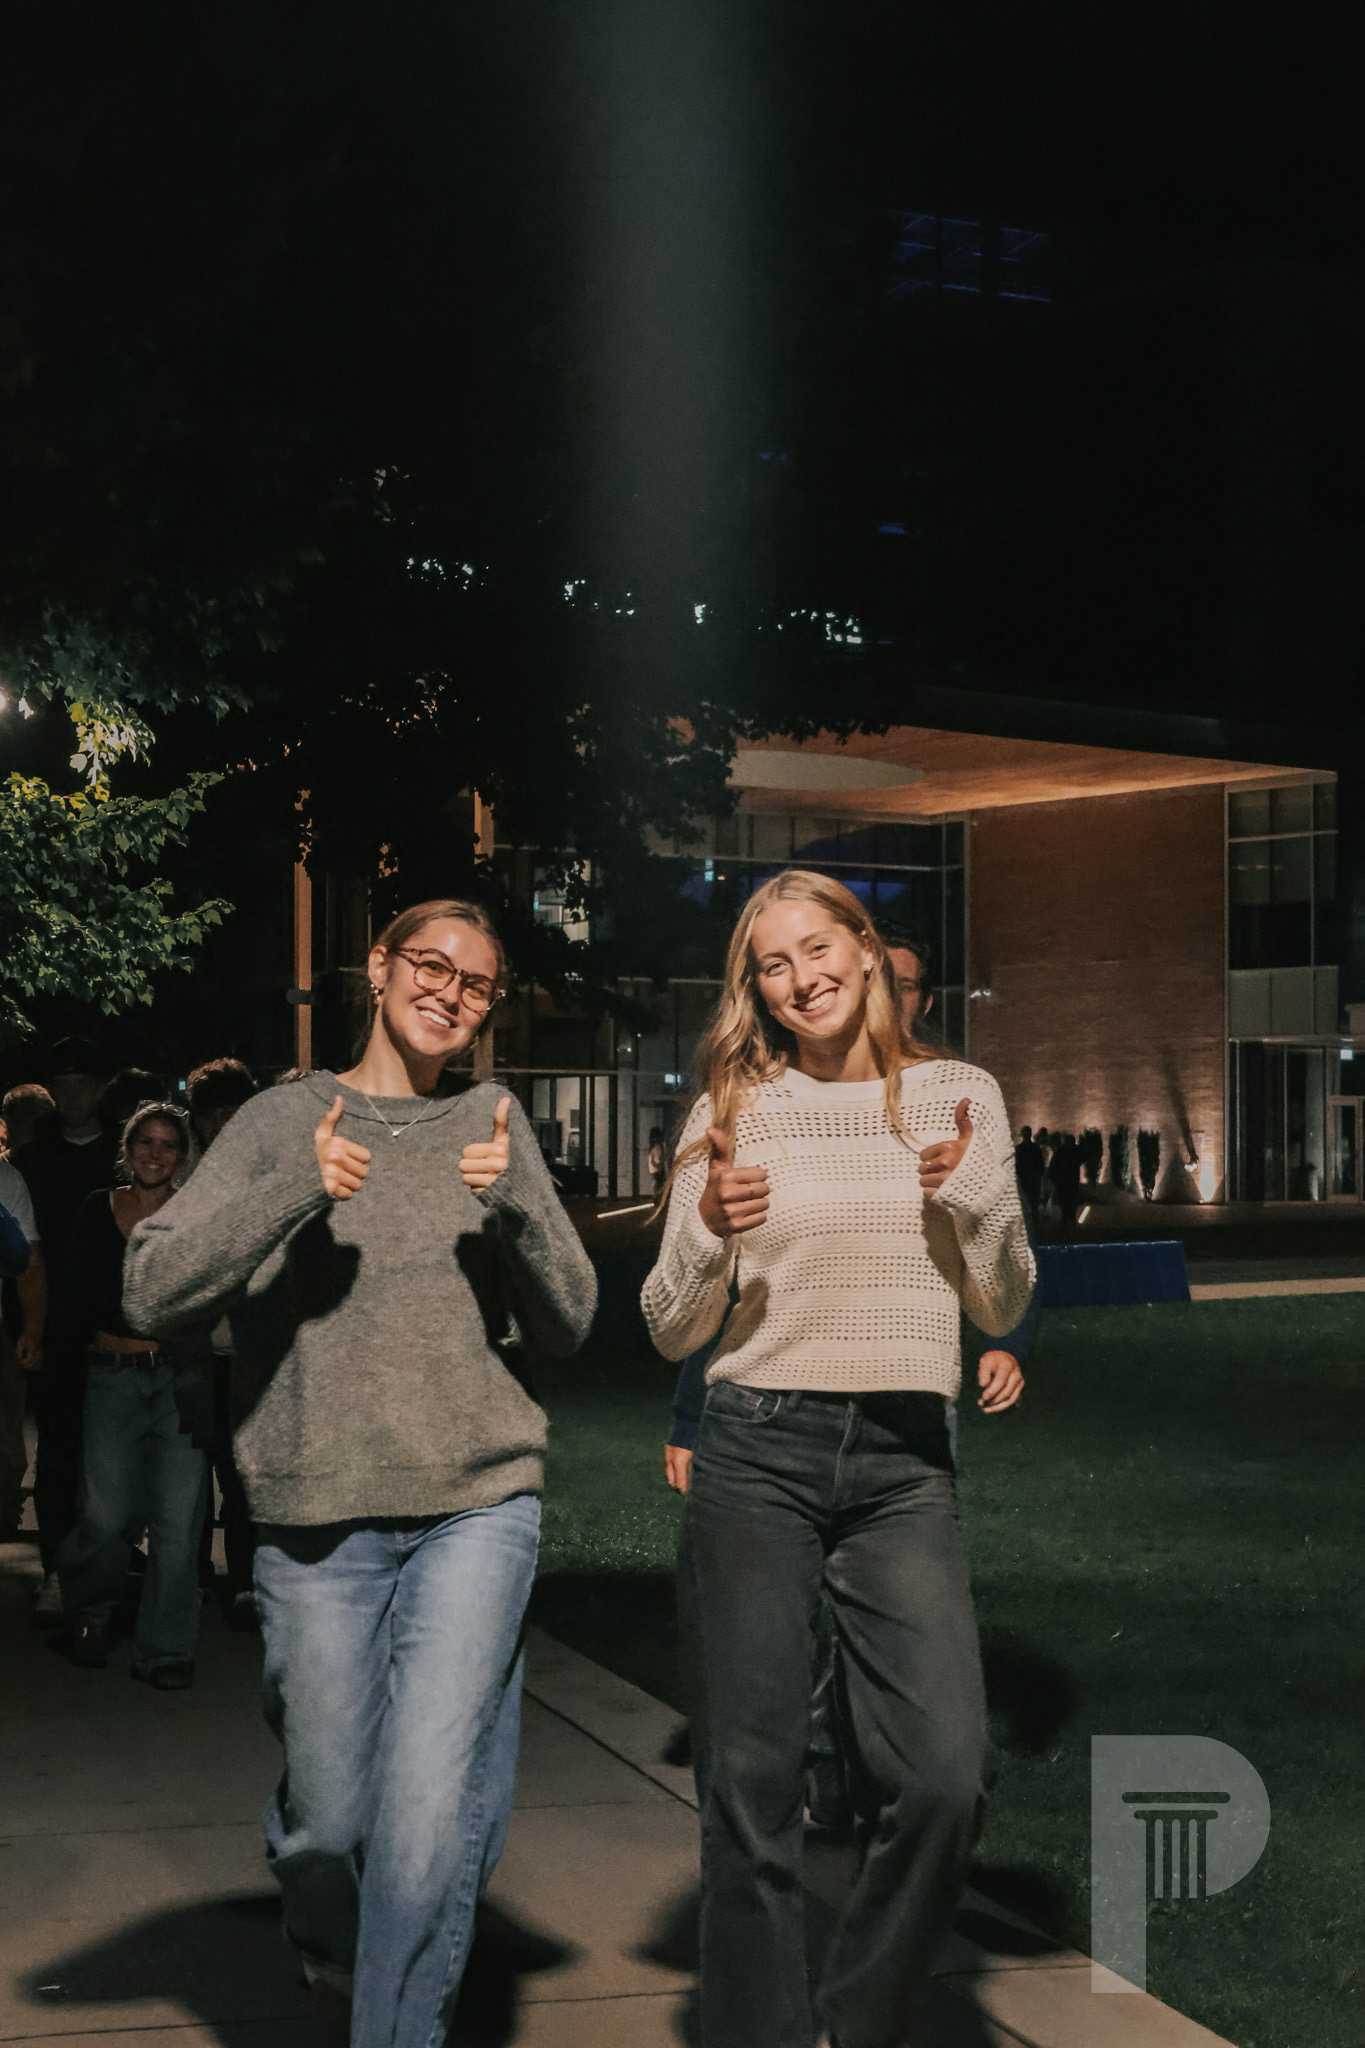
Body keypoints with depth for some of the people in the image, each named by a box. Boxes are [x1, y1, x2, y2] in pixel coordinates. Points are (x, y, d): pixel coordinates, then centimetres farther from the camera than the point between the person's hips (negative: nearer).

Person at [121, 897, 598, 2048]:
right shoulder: (286, 1122, 4)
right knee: (329, 1820, 7)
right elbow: (152, 1294, -5)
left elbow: (566, 1329, 6)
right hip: (317, 1522, 0)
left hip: (477, 1508, 0)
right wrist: (290, 1197, -18)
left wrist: (521, 1204, -11)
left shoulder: (492, 1127, 9)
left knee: (428, 1811, -14)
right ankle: (332, 1952, 40)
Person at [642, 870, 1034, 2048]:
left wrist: (982, 1202, -6)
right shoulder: (733, 1111, 5)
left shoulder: (959, 1097, 8)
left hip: (904, 1464, 1)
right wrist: (710, 1231, -13)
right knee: (752, 1782, -2)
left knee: (943, 1775, -12)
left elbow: (1002, 1309, 12)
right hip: (756, 1455, 0)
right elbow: (672, 1332, 6)